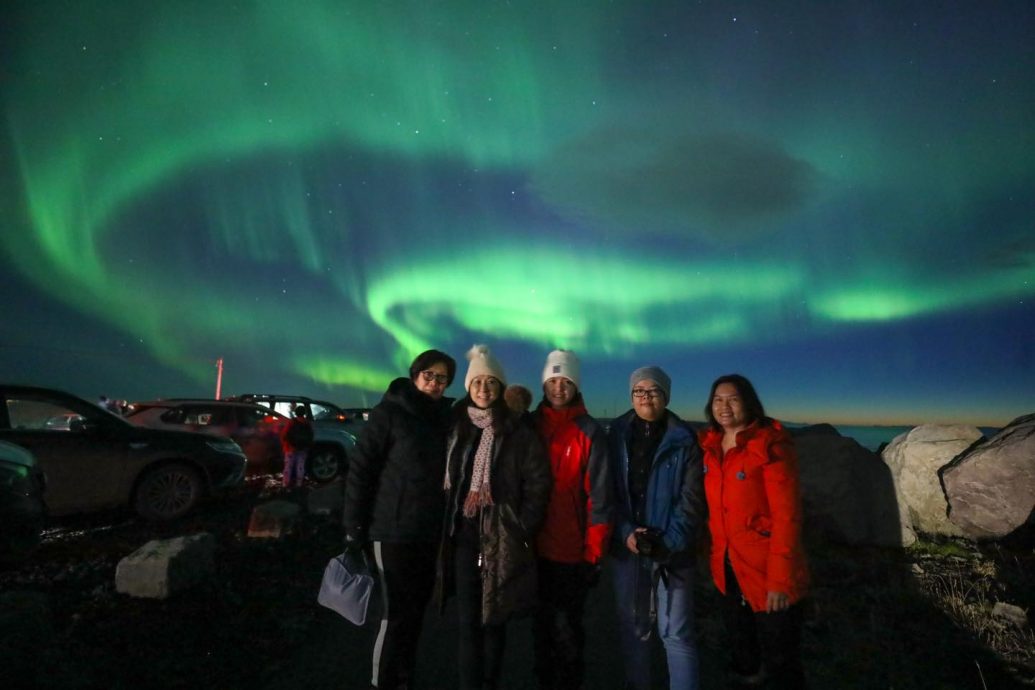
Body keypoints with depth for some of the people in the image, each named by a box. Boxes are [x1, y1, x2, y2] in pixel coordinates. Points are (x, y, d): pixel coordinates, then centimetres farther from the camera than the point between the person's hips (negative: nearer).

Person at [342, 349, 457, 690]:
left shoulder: (445, 418, 6)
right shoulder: (388, 413, -8)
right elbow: (359, 471, -9)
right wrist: (354, 529, -11)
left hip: (432, 533, 5)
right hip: (394, 532, -5)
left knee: (416, 611, 16)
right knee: (396, 614, 0)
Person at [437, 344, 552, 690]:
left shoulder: (519, 434, -6)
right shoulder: (456, 429, 7)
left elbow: (538, 485, -6)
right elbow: (448, 482, 13)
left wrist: (521, 530, -9)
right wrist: (447, 527, 7)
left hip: (501, 540, -3)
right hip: (464, 537, 3)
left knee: (494, 619, 10)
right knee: (467, 620, 6)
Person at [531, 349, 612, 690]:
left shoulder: (590, 432, -8)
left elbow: (599, 497, -10)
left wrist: (594, 553, -11)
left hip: (572, 551, -4)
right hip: (535, 548, 4)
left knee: (565, 629, 4)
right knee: (542, 625, 18)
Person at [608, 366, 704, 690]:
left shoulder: (684, 440, -4)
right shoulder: (617, 435, 2)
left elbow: (693, 498, -7)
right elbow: (608, 492, 1)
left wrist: (670, 540, -16)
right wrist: (625, 533, -11)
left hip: (672, 552, -2)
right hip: (628, 549, 3)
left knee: (676, 633, 4)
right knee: (632, 627, 15)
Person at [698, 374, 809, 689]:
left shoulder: (770, 445, -17)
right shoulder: (709, 445, 2)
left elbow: (787, 515, -19)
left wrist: (780, 579, -21)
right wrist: (715, 556, 7)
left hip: (765, 571, -6)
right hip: (728, 568, 6)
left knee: (780, 662, 10)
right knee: (741, 650, 23)